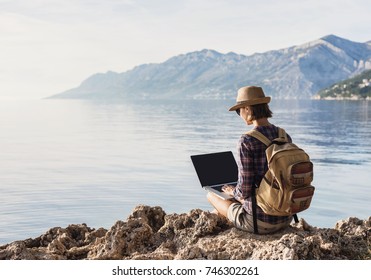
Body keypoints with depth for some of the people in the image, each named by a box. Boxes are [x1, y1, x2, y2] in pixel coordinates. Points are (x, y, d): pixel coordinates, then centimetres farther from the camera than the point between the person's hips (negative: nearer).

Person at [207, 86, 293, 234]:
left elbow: (244, 190, -20)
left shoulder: (247, 141, -20)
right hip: (286, 218, 7)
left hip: (261, 221, -6)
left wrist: (233, 192, 5)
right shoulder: (285, 137, 1)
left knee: (211, 195, 22)